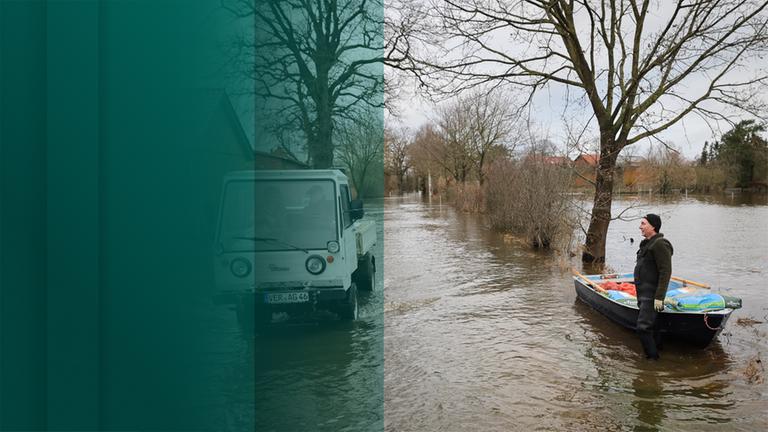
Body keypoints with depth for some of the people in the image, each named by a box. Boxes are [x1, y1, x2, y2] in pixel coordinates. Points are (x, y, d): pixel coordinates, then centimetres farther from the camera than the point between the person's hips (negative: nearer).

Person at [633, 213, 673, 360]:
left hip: (652, 295, -10)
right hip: (644, 293, 10)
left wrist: (659, 297, -24)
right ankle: (655, 354, 29)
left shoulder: (660, 244, -15)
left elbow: (665, 272, -21)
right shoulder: (647, 244, 17)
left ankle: (653, 358, -5)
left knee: (643, 327, -13)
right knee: (651, 327, 18)